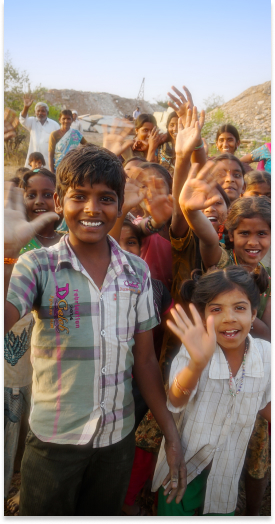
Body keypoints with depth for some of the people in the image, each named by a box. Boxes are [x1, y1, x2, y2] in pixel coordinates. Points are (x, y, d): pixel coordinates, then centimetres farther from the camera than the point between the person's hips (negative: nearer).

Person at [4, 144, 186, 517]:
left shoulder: (137, 272, -3)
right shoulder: (37, 266, -12)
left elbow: (144, 359, 2)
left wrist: (171, 437, 2)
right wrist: (9, 248, -34)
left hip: (119, 438, 3)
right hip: (54, 441, -2)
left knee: (105, 514, 23)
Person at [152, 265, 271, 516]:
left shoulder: (265, 353, -14)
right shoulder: (194, 351, -24)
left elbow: (265, 404, 4)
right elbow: (175, 401, -42)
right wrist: (198, 364, -60)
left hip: (225, 477, 3)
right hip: (182, 473, -2)